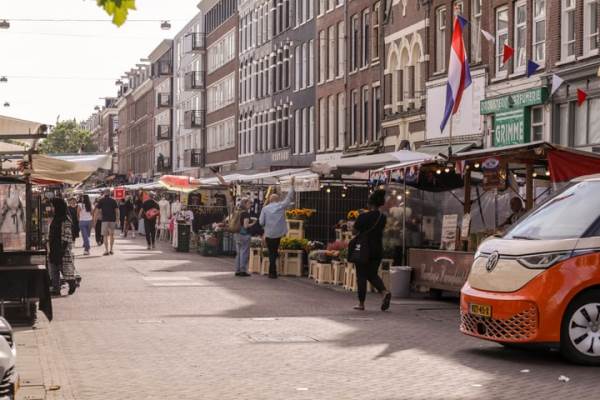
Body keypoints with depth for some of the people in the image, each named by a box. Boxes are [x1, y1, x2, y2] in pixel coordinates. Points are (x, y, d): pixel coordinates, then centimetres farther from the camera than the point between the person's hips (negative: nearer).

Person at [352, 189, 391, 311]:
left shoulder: (363, 217, -14)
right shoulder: (382, 218, 1)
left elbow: (355, 231, -6)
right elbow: (380, 231, 11)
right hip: (378, 250, 5)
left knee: (361, 276, 5)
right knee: (373, 275, 16)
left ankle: (361, 303, 7)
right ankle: (384, 292, -9)